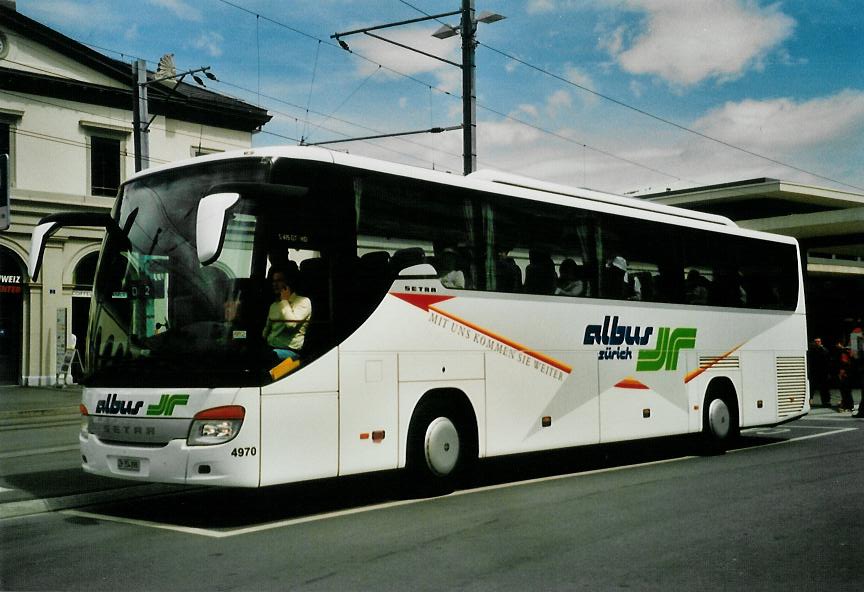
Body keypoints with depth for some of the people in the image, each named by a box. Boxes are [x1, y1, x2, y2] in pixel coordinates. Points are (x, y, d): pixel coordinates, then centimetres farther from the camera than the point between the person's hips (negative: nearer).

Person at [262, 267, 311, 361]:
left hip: (290, 350, -7)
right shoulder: (274, 305, 23)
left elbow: (291, 323, -16)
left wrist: (285, 301, -5)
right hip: (270, 348, 7)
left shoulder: (303, 301, 0)